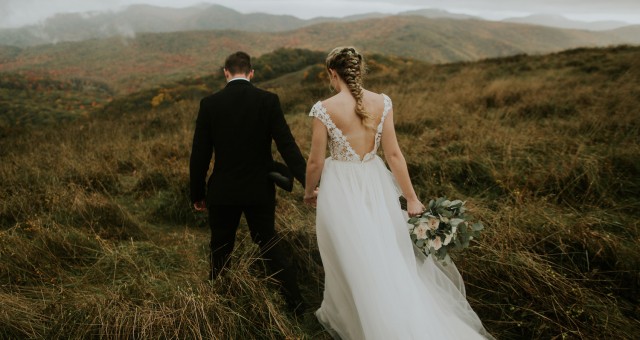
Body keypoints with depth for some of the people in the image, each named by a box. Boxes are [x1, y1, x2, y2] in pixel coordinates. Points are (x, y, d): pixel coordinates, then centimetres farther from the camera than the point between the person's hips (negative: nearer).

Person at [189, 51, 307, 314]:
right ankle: (295, 301, 19)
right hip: (261, 190, 1)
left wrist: (197, 194, 6)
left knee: (221, 249, 17)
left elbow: (199, 155, -5)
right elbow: (287, 145, -14)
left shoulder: (209, 103, -6)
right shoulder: (268, 100, -7)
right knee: (269, 242, 17)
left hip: (222, 192, -1)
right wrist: (308, 182, -14)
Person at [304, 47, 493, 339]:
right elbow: (393, 154, -5)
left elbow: (316, 161, -8)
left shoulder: (324, 109, -14)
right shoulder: (382, 103, -5)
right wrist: (411, 198, 2)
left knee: (348, 259, 15)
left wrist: (309, 192, 11)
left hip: (340, 189, -3)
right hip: (375, 185, 4)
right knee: (386, 255, 20)